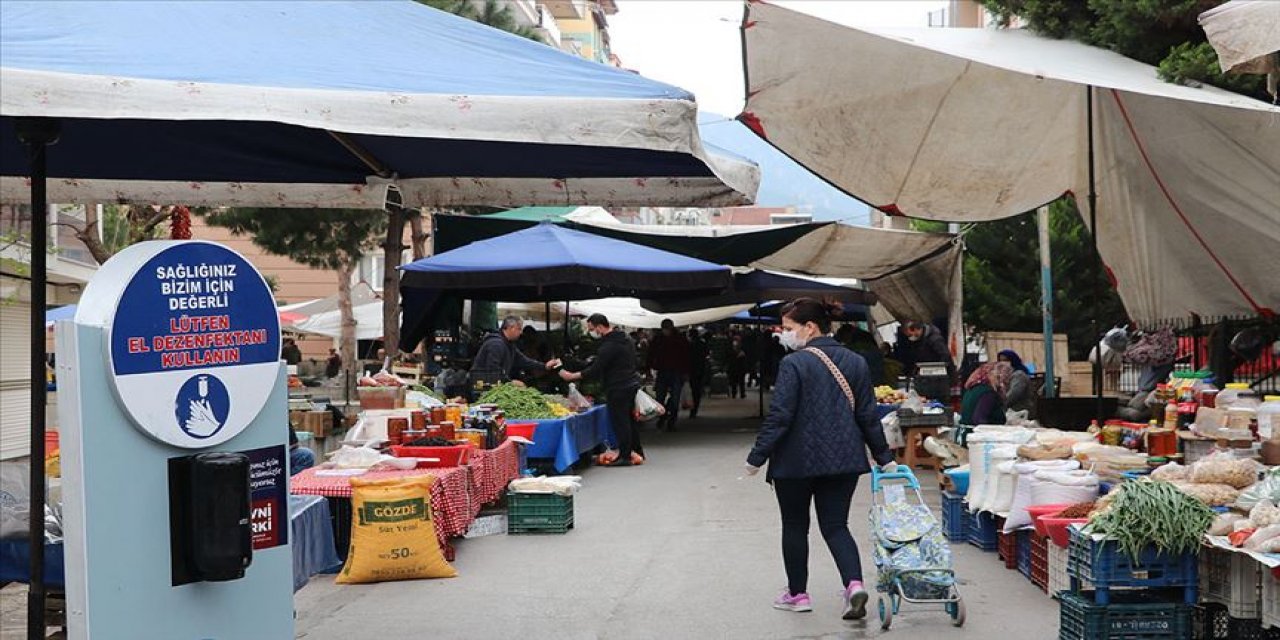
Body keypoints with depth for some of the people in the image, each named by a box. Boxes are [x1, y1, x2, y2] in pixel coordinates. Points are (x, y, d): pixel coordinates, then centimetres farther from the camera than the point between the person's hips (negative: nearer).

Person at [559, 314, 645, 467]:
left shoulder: (609, 346, -20)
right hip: (632, 384, 10)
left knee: (620, 421, -4)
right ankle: (637, 451, 25)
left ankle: (624, 456, -3)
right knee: (630, 419, 18)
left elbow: (595, 370, -20)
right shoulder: (626, 338, 10)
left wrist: (571, 376, -13)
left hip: (618, 388, -10)